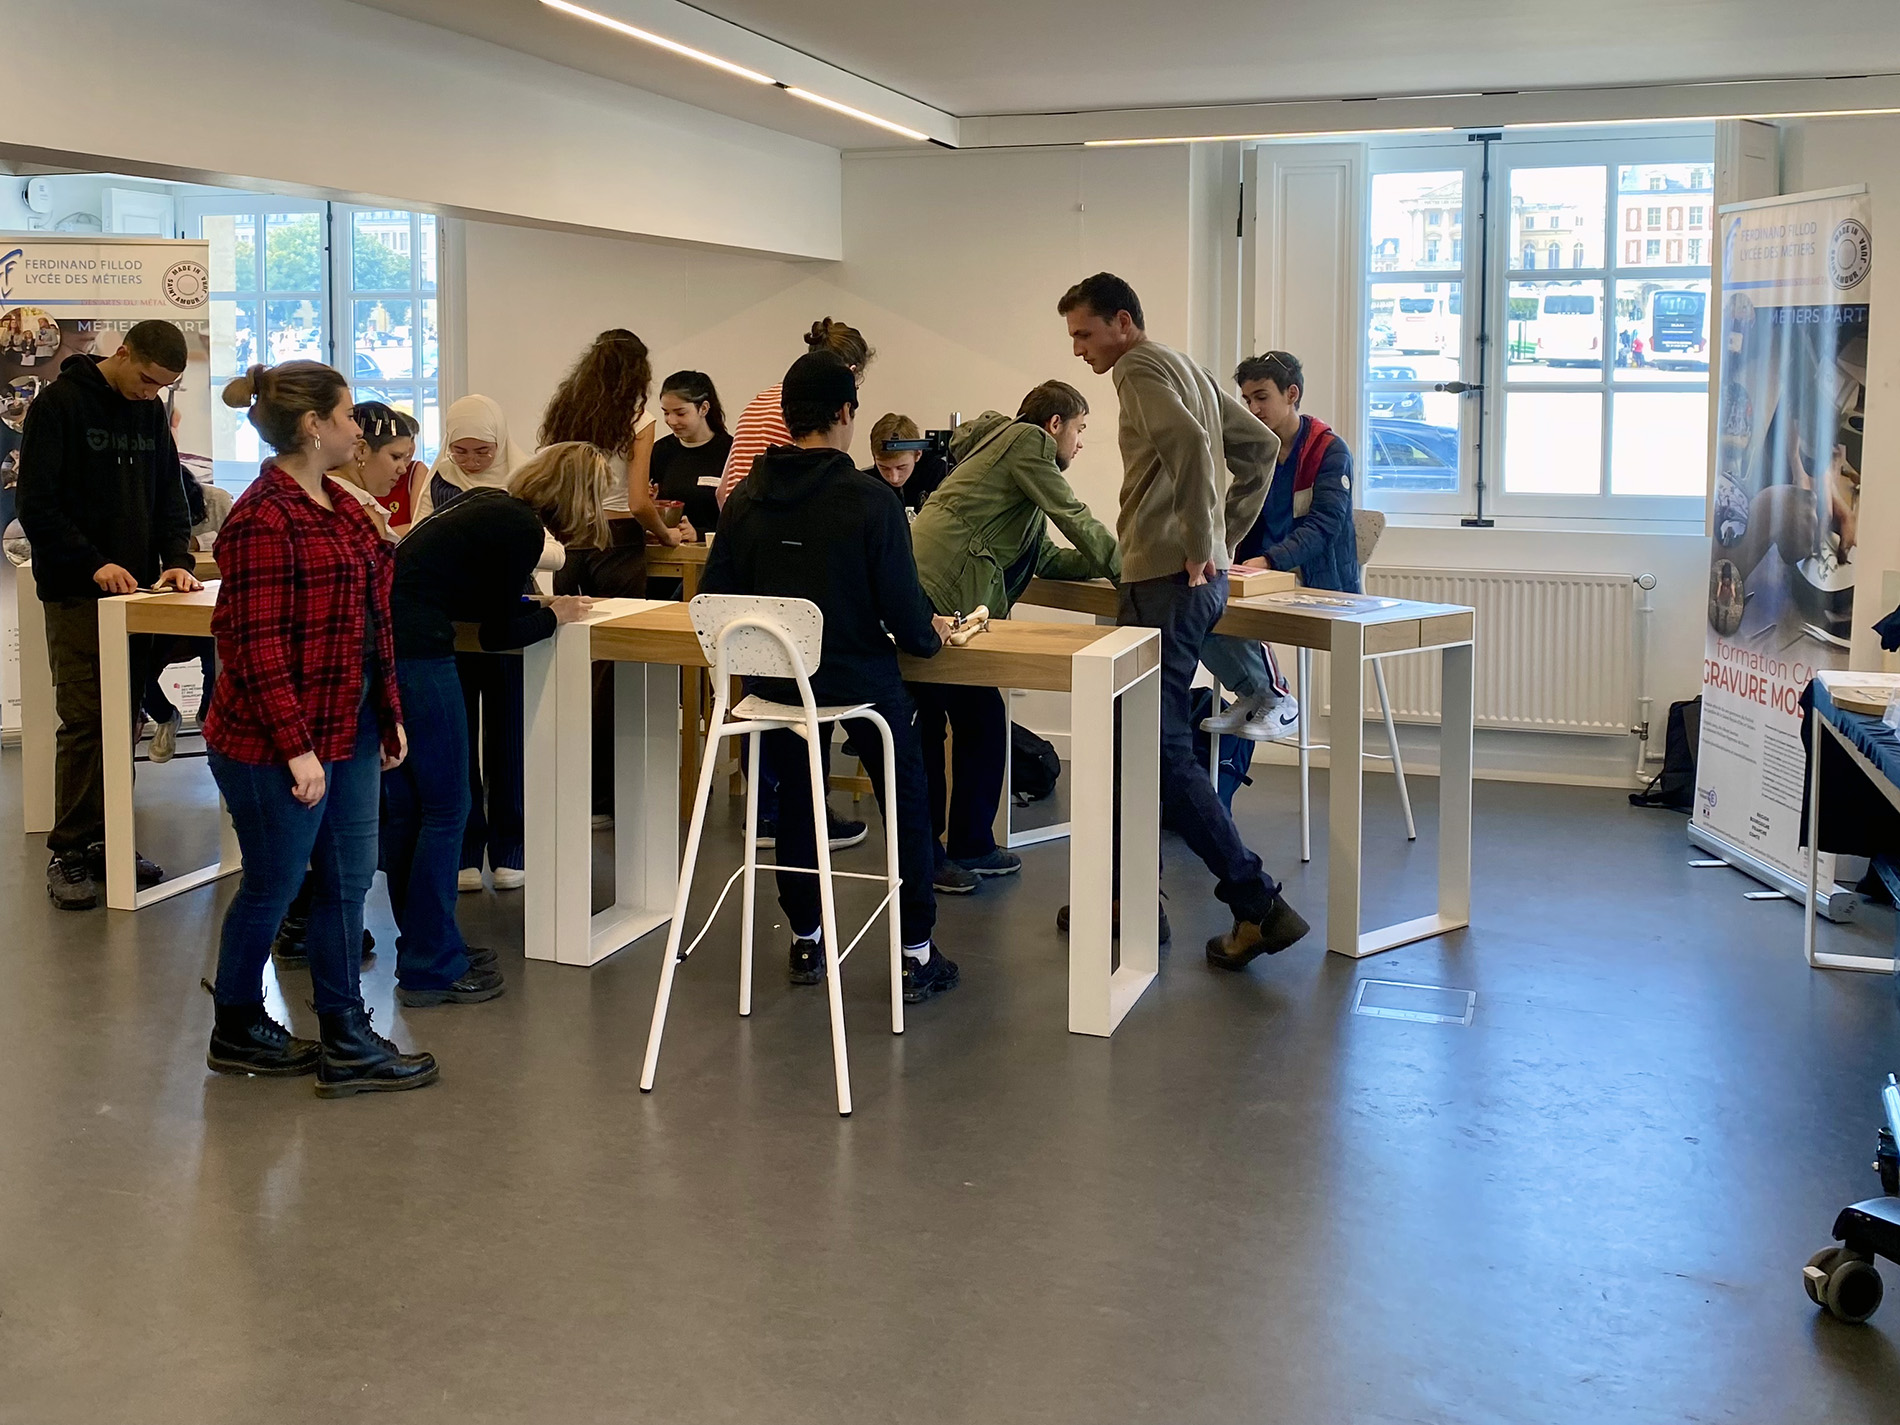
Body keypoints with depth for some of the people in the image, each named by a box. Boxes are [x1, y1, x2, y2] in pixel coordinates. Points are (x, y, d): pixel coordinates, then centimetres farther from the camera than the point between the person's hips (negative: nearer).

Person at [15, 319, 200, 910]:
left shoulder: (150, 411, 11)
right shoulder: (60, 403, -8)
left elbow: (169, 495, 16)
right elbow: (35, 505, -12)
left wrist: (176, 558, -1)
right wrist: (94, 564, -20)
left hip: (134, 592, 6)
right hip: (77, 594, -6)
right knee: (84, 721, -8)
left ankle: (110, 841, 15)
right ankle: (68, 854, 0)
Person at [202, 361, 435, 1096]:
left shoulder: (338, 506, 10)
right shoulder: (262, 520, -18)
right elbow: (257, 647, -20)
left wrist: (389, 714, 15)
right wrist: (297, 748, -21)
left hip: (349, 731, 9)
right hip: (276, 743, -9)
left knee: (348, 882, 11)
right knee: (272, 885, 7)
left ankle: (345, 1043, 19)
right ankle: (237, 1029, 27)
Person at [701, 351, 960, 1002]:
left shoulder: (745, 498, -4)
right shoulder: (870, 501, -18)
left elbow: (714, 597, 0)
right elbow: (903, 610, -18)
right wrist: (930, 635, 4)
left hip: (778, 680, 4)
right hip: (862, 679, -4)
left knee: (796, 806, 22)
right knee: (907, 808, 14)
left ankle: (805, 944, 29)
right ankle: (917, 955, 16)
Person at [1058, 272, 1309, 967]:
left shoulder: (1140, 366, -7)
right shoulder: (1189, 371, 21)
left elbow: (1188, 444, -24)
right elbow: (1261, 446, 24)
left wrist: (1199, 546, -19)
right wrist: (1227, 534, 19)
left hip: (1169, 578, -10)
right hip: (1197, 576, 10)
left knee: (1162, 745, -9)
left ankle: (1258, 903, -9)